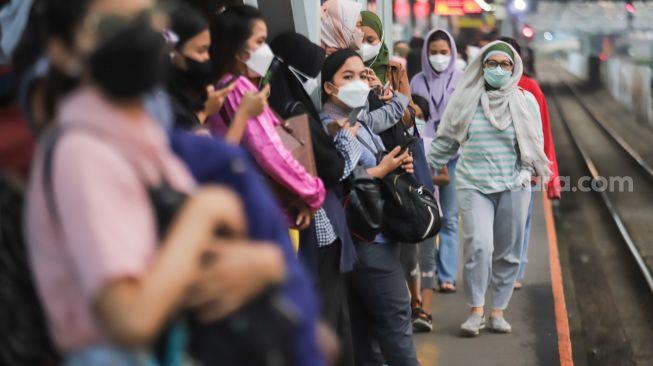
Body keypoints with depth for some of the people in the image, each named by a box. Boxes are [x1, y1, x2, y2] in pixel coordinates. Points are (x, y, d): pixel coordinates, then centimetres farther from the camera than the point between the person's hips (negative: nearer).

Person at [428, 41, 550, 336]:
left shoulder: (525, 101, 5)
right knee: (479, 245, -16)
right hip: (474, 186, -1)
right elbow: (446, 141, 11)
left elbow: (535, 143, 11)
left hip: (513, 187, 2)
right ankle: (476, 311, -3)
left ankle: (497, 311, 17)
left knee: (507, 253, 4)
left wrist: (528, 170, -2)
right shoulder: (465, 100, 3)